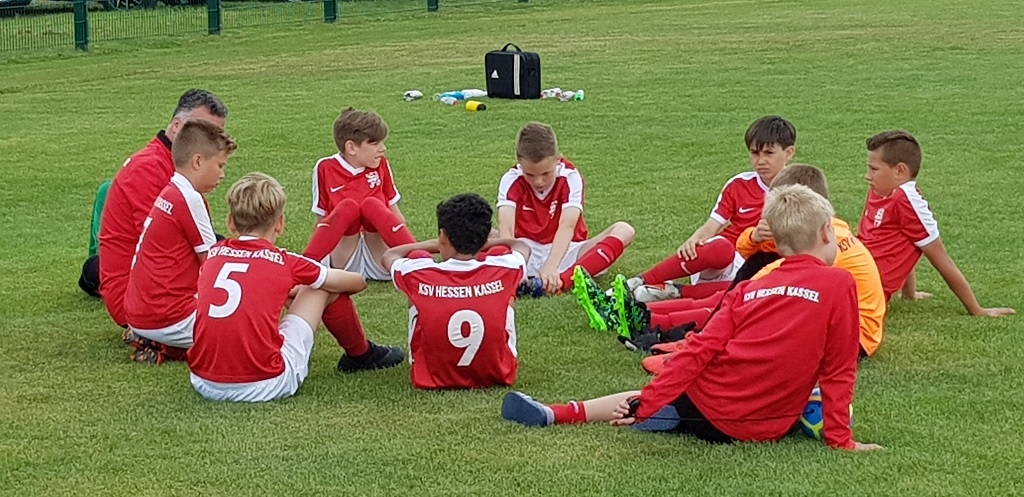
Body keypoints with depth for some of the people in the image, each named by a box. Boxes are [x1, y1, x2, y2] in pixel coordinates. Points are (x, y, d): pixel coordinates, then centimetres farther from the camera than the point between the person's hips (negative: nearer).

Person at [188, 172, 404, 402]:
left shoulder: (214, 254, 10)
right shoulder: (284, 262, 1)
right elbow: (357, 282, 16)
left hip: (203, 383, 4)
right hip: (264, 386, -4)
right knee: (325, 288, 14)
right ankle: (362, 355, 37)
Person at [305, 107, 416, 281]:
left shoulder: (381, 165, 9)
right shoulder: (325, 169, 2)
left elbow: (394, 213, 13)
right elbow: (321, 222, 6)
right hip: (344, 265, -1)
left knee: (372, 205, -26)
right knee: (348, 207, -28)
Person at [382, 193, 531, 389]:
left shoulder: (419, 273, -20)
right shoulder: (503, 269, -18)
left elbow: (389, 255, 8)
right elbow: (522, 246, 11)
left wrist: (436, 245, 15)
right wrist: (481, 244, 18)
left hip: (431, 376, -1)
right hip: (497, 374, 1)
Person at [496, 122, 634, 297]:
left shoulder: (570, 177, -14)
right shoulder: (511, 181, -12)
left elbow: (567, 226, -29)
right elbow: (505, 227, -27)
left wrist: (551, 266, -46)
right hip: (527, 252, 1)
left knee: (624, 230, -24)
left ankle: (561, 282, -46)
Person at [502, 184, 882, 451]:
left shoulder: (748, 290, 9)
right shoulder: (840, 284, -2)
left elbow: (700, 350, 1)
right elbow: (839, 371, -5)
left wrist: (646, 404, -1)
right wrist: (839, 438, 0)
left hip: (706, 406, 4)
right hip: (765, 429, -4)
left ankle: (554, 415, 17)